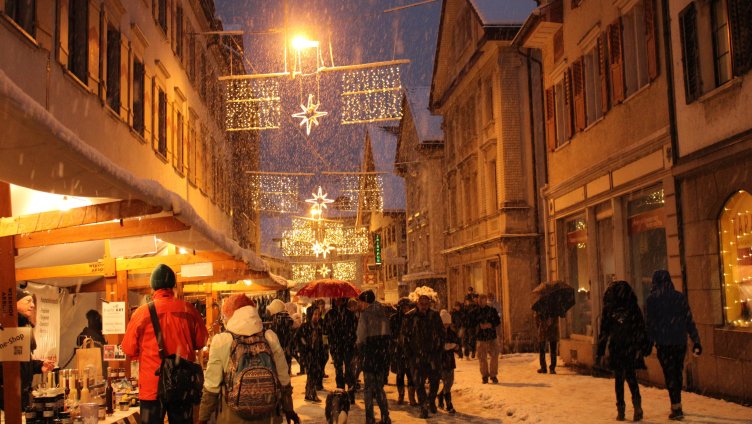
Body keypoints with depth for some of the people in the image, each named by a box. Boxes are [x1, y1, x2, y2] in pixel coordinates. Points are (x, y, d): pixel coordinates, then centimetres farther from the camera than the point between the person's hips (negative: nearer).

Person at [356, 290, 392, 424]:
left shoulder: (365, 314, -8)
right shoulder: (383, 313, 9)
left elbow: (361, 335, -10)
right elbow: (388, 334, 8)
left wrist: (360, 351, 1)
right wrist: (384, 347, 10)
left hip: (369, 352, -5)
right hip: (383, 353, 5)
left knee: (369, 388, 3)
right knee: (379, 387, 15)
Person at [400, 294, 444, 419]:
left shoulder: (435, 316, 1)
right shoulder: (410, 317, -5)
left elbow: (441, 334, 12)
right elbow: (403, 336, 1)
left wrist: (439, 350, 7)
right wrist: (408, 352, -3)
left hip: (433, 354, 2)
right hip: (416, 356, -2)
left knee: (434, 380, 8)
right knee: (419, 382, -2)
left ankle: (431, 401, 33)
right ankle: (423, 407, 9)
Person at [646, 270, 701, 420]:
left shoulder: (652, 299, -4)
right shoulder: (680, 297, 5)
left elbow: (650, 323, -6)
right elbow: (689, 321, 4)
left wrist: (649, 343, -1)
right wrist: (696, 341, 5)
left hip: (663, 342, -4)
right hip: (680, 341, 4)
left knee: (669, 373, 0)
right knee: (678, 371, 15)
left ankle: (676, 408, -4)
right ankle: (677, 405, 23)